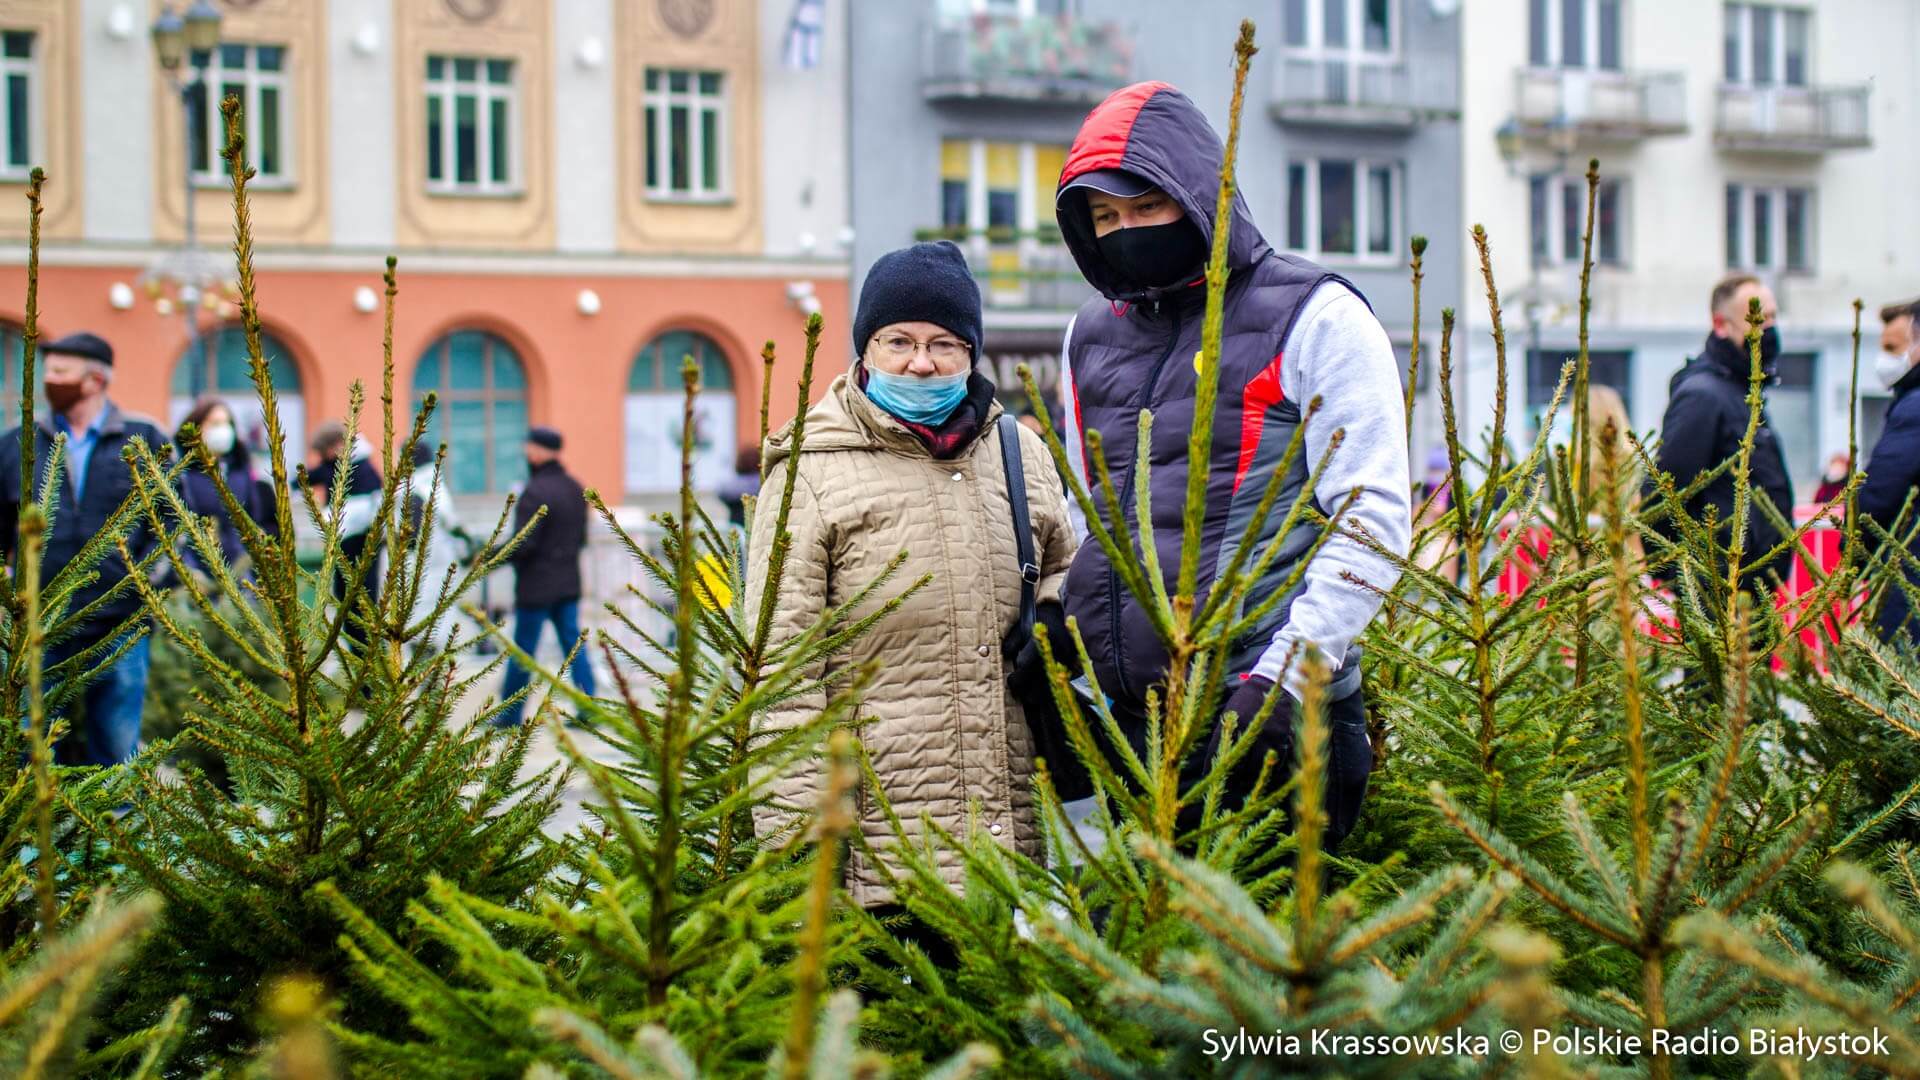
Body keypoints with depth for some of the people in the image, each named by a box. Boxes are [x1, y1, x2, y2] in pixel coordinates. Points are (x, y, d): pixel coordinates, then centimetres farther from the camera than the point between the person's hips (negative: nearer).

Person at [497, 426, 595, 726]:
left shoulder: (536, 491, -18)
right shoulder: (575, 488, 8)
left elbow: (523, 545, -20)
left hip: (537, 586, -7)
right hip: (569, 583, 7)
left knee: (522, 651, 2)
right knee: (575, 645, 8)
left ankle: (510, 712, 10)